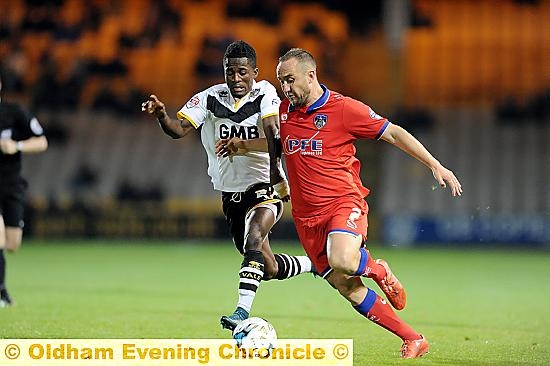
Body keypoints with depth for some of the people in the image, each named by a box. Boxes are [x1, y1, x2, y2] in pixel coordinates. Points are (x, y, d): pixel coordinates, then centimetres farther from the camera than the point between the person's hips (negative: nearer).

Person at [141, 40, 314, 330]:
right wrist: (161, 115, -38)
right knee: (269, 268, 13)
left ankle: (242, 311, -35)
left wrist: (242, 144, -48)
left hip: (265, 187, -5)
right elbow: (180, 129, -16)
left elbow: (275, 140, -29)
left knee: (252, 239, -32)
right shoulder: (210, 98, -4)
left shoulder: (265, 95, -14)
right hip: (230, 194, 5)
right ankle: (313, 264, 41)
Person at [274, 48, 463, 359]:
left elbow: (394, 133, -3)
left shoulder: (344, 108, -6)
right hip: (307, 216, 5)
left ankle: (377, 269, 1)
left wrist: (435, 165, -9)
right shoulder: (284, 111, 11)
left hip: (344, 203, -5)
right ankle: (413, 339, 6)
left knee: (342, 261, -35)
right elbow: (275, 143, 33)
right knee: (348, 289, -3)